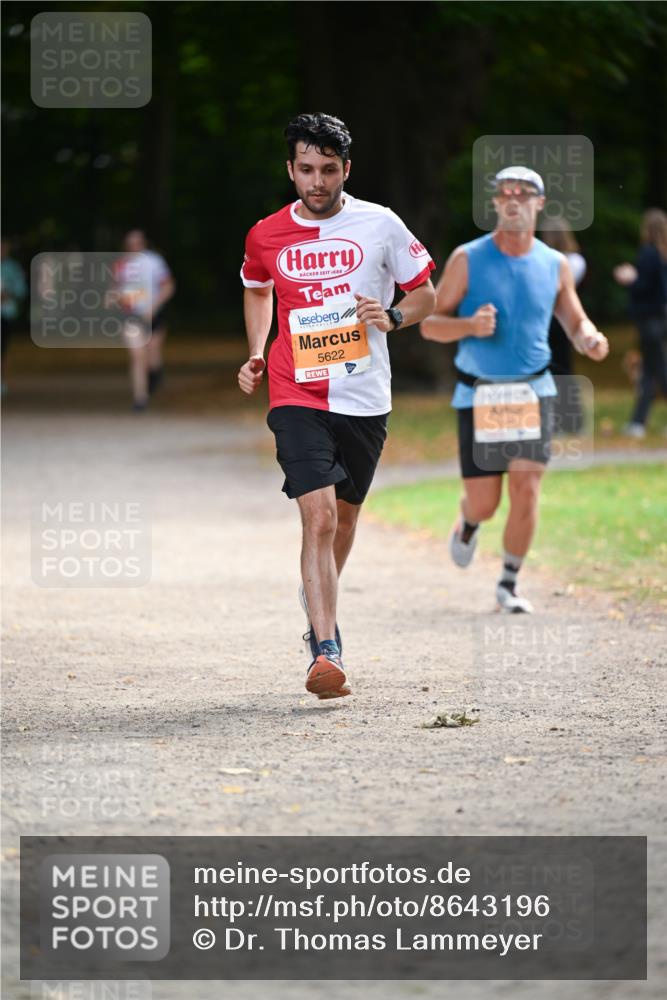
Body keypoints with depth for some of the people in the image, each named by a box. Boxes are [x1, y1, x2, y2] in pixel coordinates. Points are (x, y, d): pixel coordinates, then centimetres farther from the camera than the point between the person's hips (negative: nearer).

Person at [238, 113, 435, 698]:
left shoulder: (379, 225, -3)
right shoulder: (267, 236, 1)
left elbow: (425, 295, 8)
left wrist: (392, 317, -13)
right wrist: (256, 354, 10)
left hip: (364, 398, 2)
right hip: (297, 396, -1)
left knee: (344, 513, 17)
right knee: (319, 517, -17)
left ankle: (320, 601, 46)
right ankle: (327, 651, -22)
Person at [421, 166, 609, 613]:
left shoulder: (555, 265, 2)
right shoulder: (468, 259, -5)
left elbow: (576, 323, 12)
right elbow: (430, 324, -3)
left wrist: (591, 340, -12)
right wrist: (470, 326, -24)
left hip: (533, 391, 1)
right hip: (479, 395, -1)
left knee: (526, 488, -12)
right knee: (484, 503, 0)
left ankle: (509, 584, 5)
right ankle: (468, 525, 39)